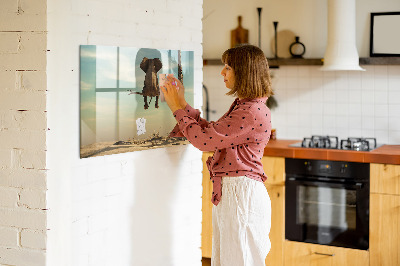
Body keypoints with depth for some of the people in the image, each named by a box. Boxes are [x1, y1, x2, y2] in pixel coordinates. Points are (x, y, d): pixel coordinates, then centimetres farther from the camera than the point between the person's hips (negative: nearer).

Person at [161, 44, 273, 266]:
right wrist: (182, 103, 15)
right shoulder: (242, 106, 14)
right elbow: (211, 132, 17)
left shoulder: (253, 112, -20)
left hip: (241, 194, -10)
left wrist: (177, 107, -7)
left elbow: (204, 139, -19)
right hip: (228, 192, 10)